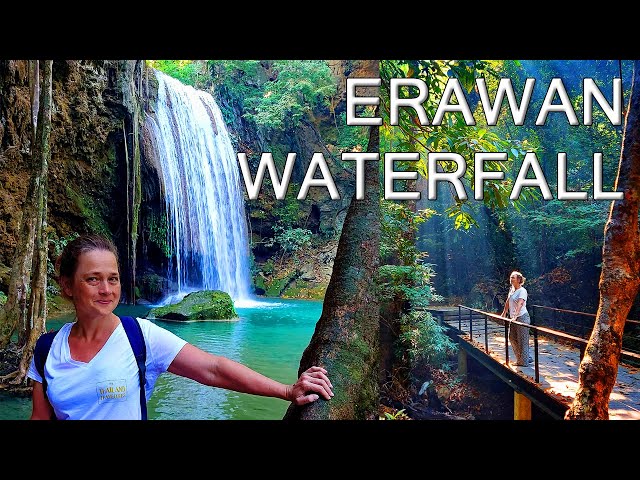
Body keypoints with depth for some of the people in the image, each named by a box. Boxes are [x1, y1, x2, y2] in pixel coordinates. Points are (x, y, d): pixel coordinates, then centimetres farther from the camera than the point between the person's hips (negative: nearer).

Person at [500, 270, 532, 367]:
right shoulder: (511, 289, 10)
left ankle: (524, 361, 10)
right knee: (512, 338, 14)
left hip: (522, 317, -9)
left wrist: (515, 316, -38)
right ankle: (526, 357, 26)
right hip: (514, 319, 9)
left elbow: (519, 304, -28)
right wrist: (503, 314, 20)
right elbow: (507, 303, 18)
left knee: (522, 340, -1)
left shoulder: (522, 291, -15)